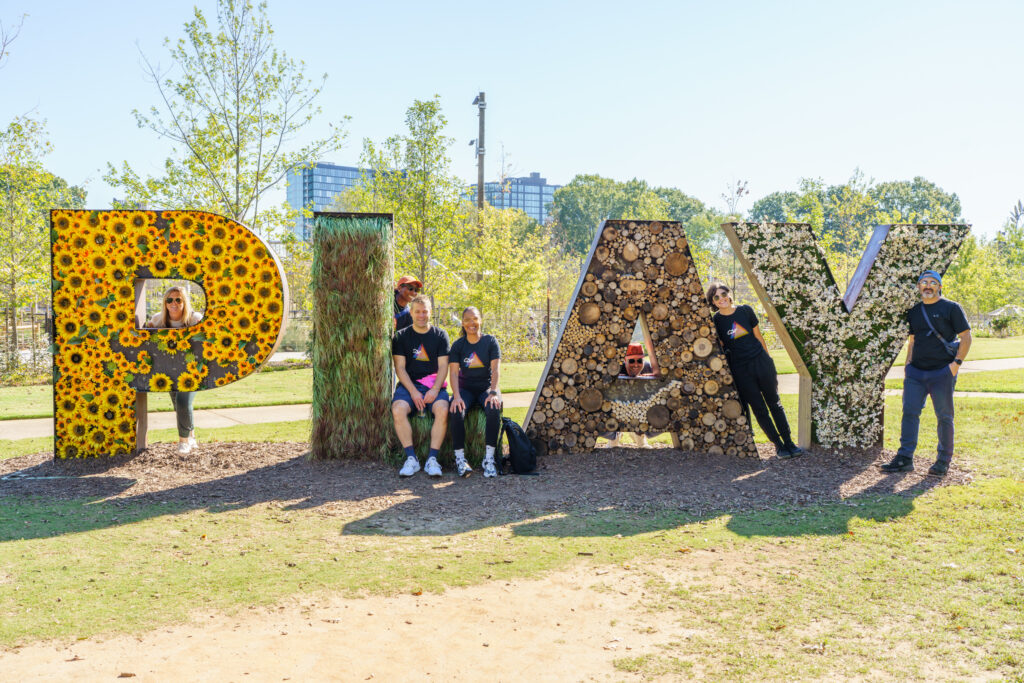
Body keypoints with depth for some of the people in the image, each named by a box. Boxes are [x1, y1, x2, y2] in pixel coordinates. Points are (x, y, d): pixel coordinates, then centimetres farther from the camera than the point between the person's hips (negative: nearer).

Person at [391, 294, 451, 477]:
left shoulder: (440, 335, 10)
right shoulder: (401, 336, 9)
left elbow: (443, 367, 4)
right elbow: (400, 367, 2)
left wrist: (435, 390, -13)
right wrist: (413, 392, -13)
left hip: (434, 386, 0)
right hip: (408, 385, 0)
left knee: (442, 410, -32)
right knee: (398, 410, -32)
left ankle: (432, 459, -25)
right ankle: (411, 459, -23)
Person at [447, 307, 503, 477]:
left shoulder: (490, 341, 1)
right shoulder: (458, 345, 3)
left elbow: (496, 369, -9)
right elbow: (453, 372, -7)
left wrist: (493, 392, -25)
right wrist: (456, 396, -24)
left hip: (487, 388, 0)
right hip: (465, 389, 1)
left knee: (494, 410, -34)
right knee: (457, 412, -32)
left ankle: (489, 459, -25)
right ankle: (460, 459, -22)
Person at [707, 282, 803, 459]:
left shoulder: (745, 311, 1)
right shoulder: (716, 321, -4)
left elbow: (759, 337, 10)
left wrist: (768, 361, 13)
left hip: (761, 361, 2)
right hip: (741, 370, -2)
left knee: (774, 403, 8)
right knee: (759, 409, 2)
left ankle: (789, 443, 16)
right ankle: (778, 445, 15)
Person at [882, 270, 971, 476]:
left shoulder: (951, 308, -1)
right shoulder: (914, 311, 13)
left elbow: (966, 337, -2)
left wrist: (956, 362, -11)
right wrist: (908, 363, 10)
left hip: (942, 372, -4)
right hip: (916, 372, 5)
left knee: (944, 416, 2)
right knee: (910, 411, 0)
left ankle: (944, 460, 12)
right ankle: (904, 458, 4)